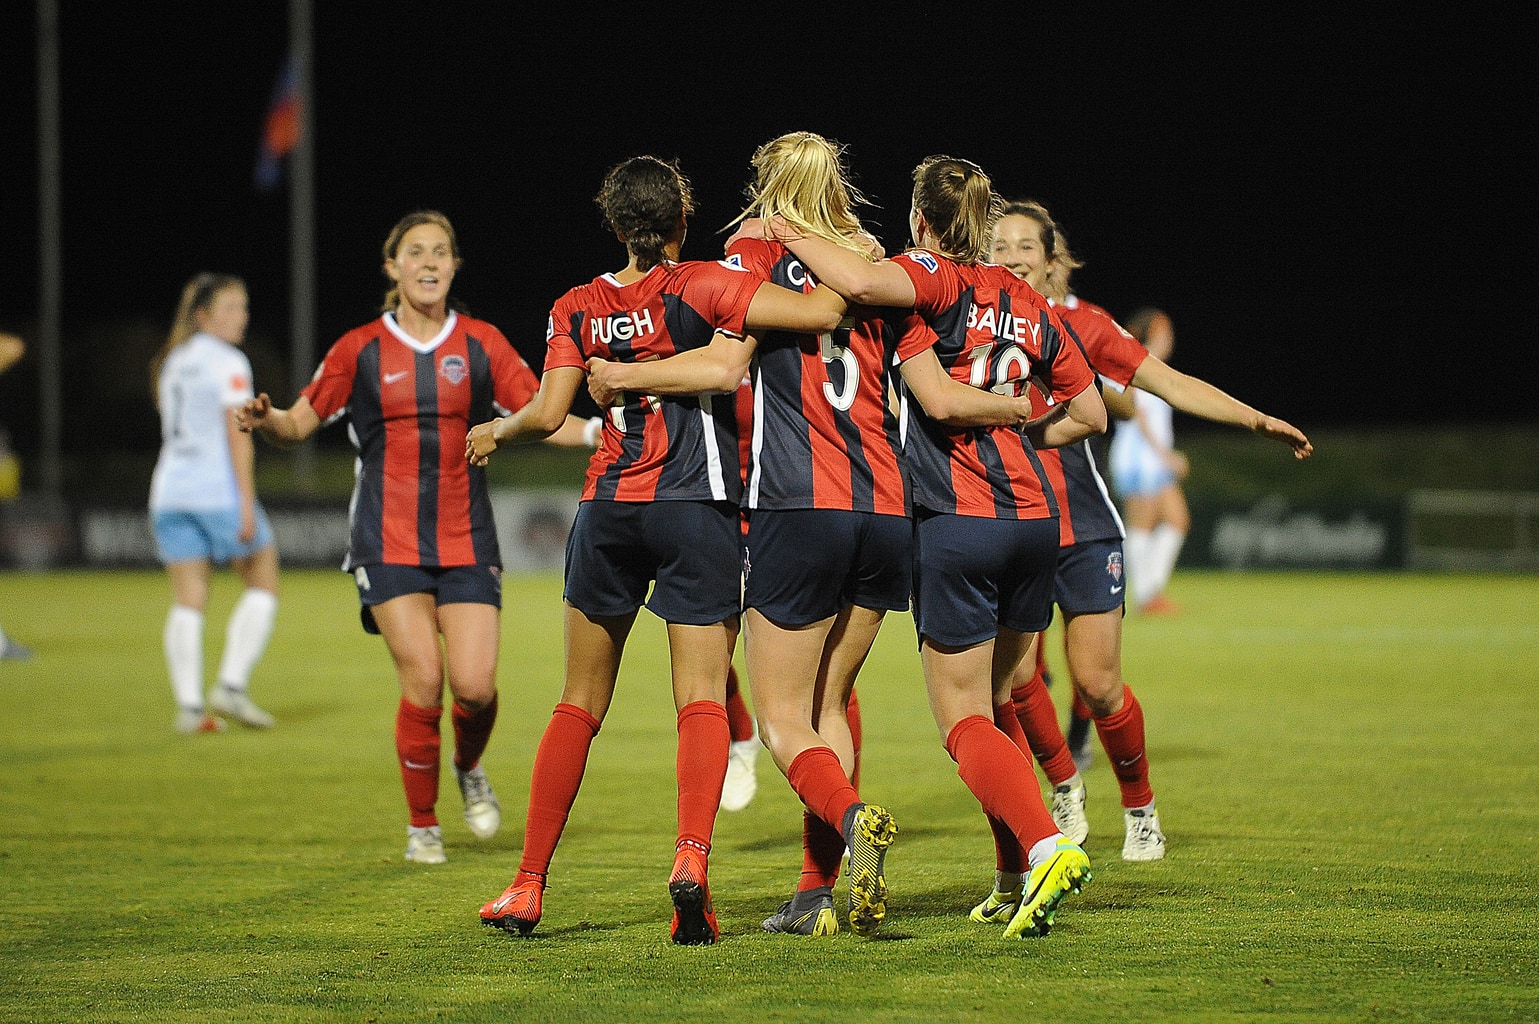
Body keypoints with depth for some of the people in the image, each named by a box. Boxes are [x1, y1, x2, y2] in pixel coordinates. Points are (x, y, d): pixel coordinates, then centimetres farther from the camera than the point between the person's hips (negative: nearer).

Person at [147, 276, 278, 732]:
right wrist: (247, 502, -16)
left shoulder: (172, 362, 16)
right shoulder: (228, 362, -7)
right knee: (263, 581, 6)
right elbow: (237, 434, -14)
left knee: (188, 600, 3)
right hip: (219, 489, -7)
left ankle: (189, 704, -5)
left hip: (170, 489, 7)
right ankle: (231, 685, -4)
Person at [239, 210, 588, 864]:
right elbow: (301, 423, 7)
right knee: (422, 680, -13)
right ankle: (421, 824, 6)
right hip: (388, 540, -1)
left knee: (474, 685, -11)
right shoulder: (361, 350, 3)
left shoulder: (482, 344, 5)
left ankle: (470, 768, 25)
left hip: (465, 540, 1)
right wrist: (266, 419, -15)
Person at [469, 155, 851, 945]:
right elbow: (821, 312, -16)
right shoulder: (700, 287, -6)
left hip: (609, 508, 3)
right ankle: (692, 855, -28)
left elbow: (548, 412, -1)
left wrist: (496, 431, 19)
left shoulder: (577, 308, 5)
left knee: (580, 703, 13)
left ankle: (528, 887, 14)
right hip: (698, 510, -3)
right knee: (701, 699, -5)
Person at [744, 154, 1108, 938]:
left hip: (955, 526, -6)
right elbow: (1089, 413, 16)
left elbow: (859, 282, -28)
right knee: (996, 709, 19)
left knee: (965, 722, -1)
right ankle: (1020, 883, 17)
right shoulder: (1029, 305, 11)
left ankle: (1047, 846, -21)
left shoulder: (939, 282, -7)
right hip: (1034, 517, 6)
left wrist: (789, 234, -12)